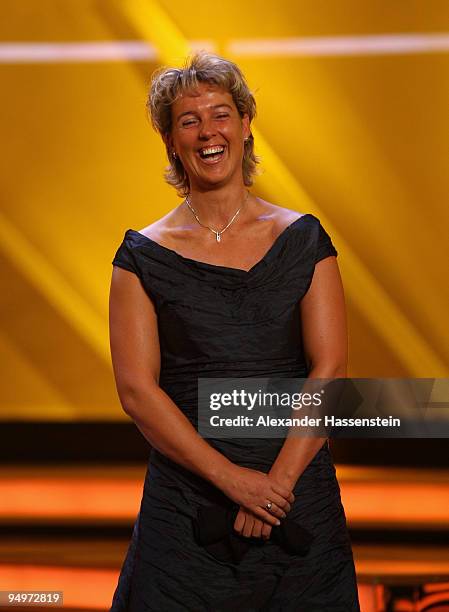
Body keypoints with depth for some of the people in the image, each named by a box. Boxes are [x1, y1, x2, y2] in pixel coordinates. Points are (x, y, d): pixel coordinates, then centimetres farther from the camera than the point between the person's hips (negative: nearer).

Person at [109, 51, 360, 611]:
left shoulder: (303, 240, 4)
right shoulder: (143, 256, 1)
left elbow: (330, 370, -3)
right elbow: (136, 389, -6)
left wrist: (278, 481, -14)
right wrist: (232, 478, -15)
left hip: (299, 497, 1)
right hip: (184, 498, -1)